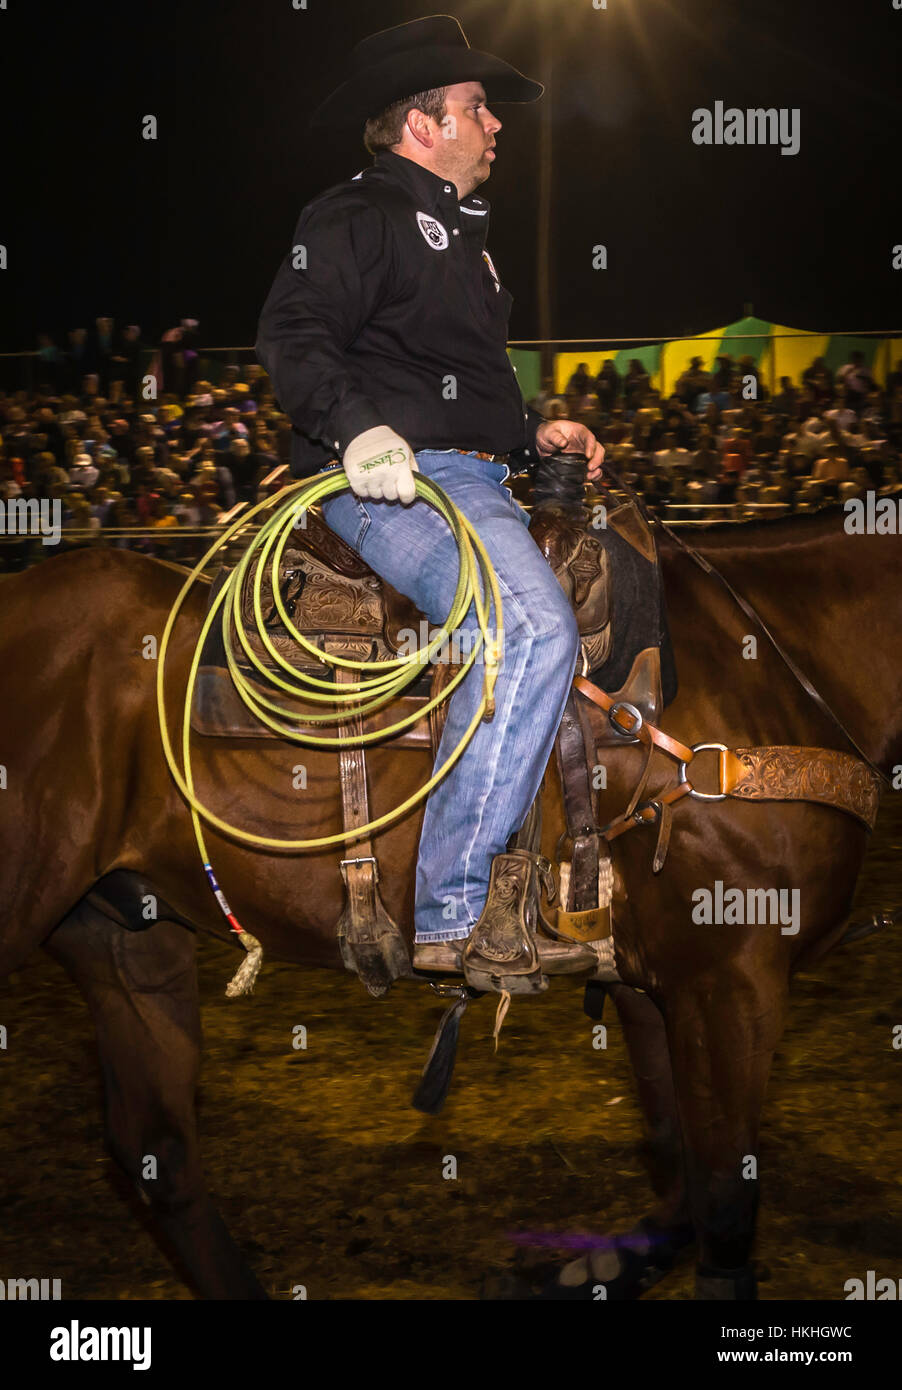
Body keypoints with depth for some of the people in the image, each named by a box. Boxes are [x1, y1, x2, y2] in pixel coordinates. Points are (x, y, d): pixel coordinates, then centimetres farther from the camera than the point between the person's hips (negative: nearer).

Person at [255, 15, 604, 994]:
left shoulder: (458, 233, 30)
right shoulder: (355, 217, -1)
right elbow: (293, 334, -16)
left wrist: (532, 434, 19)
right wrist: (356, 427, -32)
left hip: (474, 479, 10)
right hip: (391, 478, -10)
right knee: (536, 633, -29)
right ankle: (448, 915, -28)